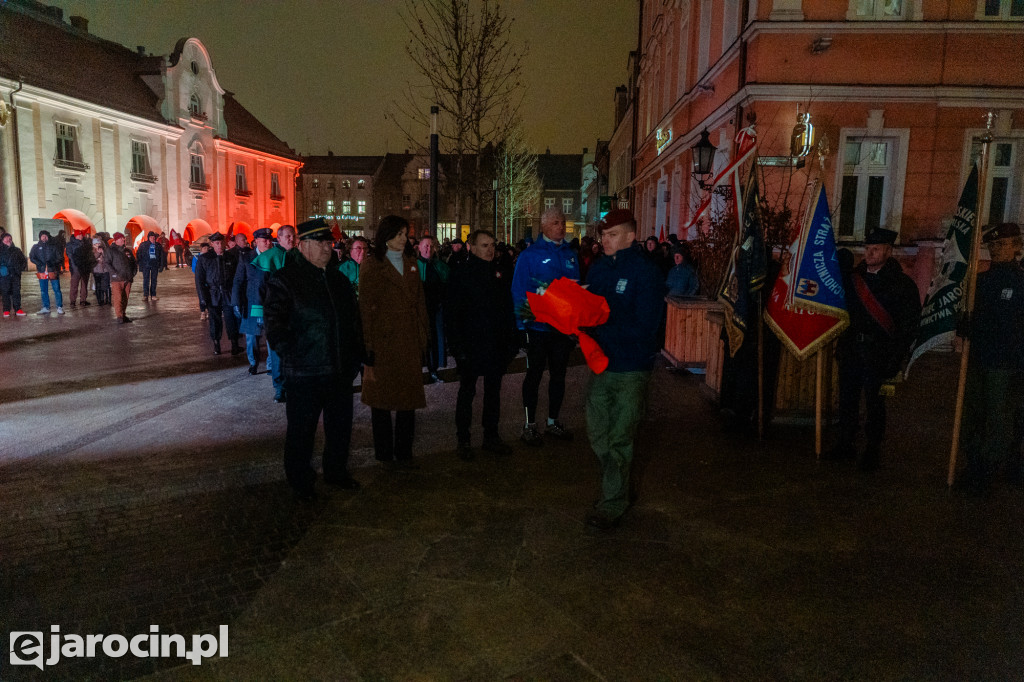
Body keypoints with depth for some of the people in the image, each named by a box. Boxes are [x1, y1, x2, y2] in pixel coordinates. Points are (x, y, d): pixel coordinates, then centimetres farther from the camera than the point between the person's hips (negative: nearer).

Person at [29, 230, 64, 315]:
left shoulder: (53, 246, 6)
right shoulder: (36, 247, 11)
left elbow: (59, 257, 1)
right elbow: (32, 257, 6)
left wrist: (52, 262, -16)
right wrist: (39, 263, -13)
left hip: (53, 271, -3)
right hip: (42, 271, 3)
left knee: (57, 290, -5)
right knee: (43, 291, 8)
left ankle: (60, 308, -1)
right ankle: (46, 308, 15)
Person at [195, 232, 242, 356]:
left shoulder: (231, 257, 5)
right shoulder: (204, 259, 1)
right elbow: (199, 280, 1)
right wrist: (204, 299, -5)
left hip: (229, 295, 0)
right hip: (213, 296, 0)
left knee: (231, 320, -4)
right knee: (215, 321, 6)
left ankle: (235, 346, 3)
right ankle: (216, 345, 18)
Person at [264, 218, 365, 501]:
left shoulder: (338, 280, 12)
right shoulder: (283, 279, -7)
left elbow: (354, 318, 17)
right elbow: (274, 324, -13)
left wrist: (354, 357, 11)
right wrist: (292, 356, -19)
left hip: (341, 371, 6)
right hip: (304, 373, -6)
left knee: (341, 425, 16)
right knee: (301, 429, 9)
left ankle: (336, 471, 36)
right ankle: (300, 482, 25)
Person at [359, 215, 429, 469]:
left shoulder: (411, 263, 13)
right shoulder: (372, 265, -4)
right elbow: (366, 308, -7)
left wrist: (422, 338, 8)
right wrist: (368, 348, -11)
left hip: (409, 342, 5)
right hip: (382, 341, -4)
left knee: (409, 397, 5)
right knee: (381, 398, 6)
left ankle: (404, 452, 16)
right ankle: (384, 453, 18)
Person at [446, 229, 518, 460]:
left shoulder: (498, 272, 8)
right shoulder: (461, 274, -7)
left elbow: (508, 309, 11)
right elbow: (451, 314, -10)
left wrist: (511, 341, 5)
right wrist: (458, 346, -16)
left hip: (496, 345, 5)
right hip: (470, 344, -5)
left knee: (493, 391, 13)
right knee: (467, 392, 6)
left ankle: (491, 436, 26)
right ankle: (463, 440, 17)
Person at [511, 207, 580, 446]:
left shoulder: (570, 255, 7)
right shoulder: (529, 255, -8)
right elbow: (519, 291, -11)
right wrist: (526, 320, -20)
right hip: (539, 326, -5)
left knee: (558, 374, 14)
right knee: (534, 375, 7)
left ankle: (553, 422, 29)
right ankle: (530, 426, 19)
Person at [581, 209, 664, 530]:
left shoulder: (645, 272, -14)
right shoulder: (599, 268, 7)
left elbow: (644, 326, -20)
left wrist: (600, 329, -24)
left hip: (631, 368, -6)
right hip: (601, 362, 6)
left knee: (620, 439, 3)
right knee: (597, 432, 14)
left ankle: (613, 503, 17)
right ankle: (615, 488, 34)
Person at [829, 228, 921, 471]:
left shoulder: (903, 284, -2)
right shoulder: (854, 279, 12)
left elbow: (908, 324, -6)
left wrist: (895, 358, -14)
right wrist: (840, 346, 11)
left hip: (879, 353, -4)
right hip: (851, 349, 5)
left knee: (874, 401, 1)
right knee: (847, 397, 9)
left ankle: (872, 451, 13)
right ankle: (845, 445, 21)